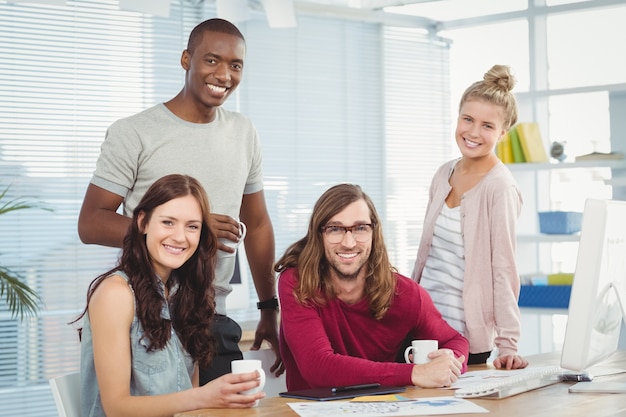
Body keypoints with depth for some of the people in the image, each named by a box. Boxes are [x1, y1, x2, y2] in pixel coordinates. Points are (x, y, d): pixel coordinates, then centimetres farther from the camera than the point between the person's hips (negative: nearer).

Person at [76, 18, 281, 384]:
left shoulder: (244, 134, 10)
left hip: (215, 323, 4)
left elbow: (257, 225, 18)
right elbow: (90, 224, -8)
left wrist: (270, 311, 17)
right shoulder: (133, 134, -5)